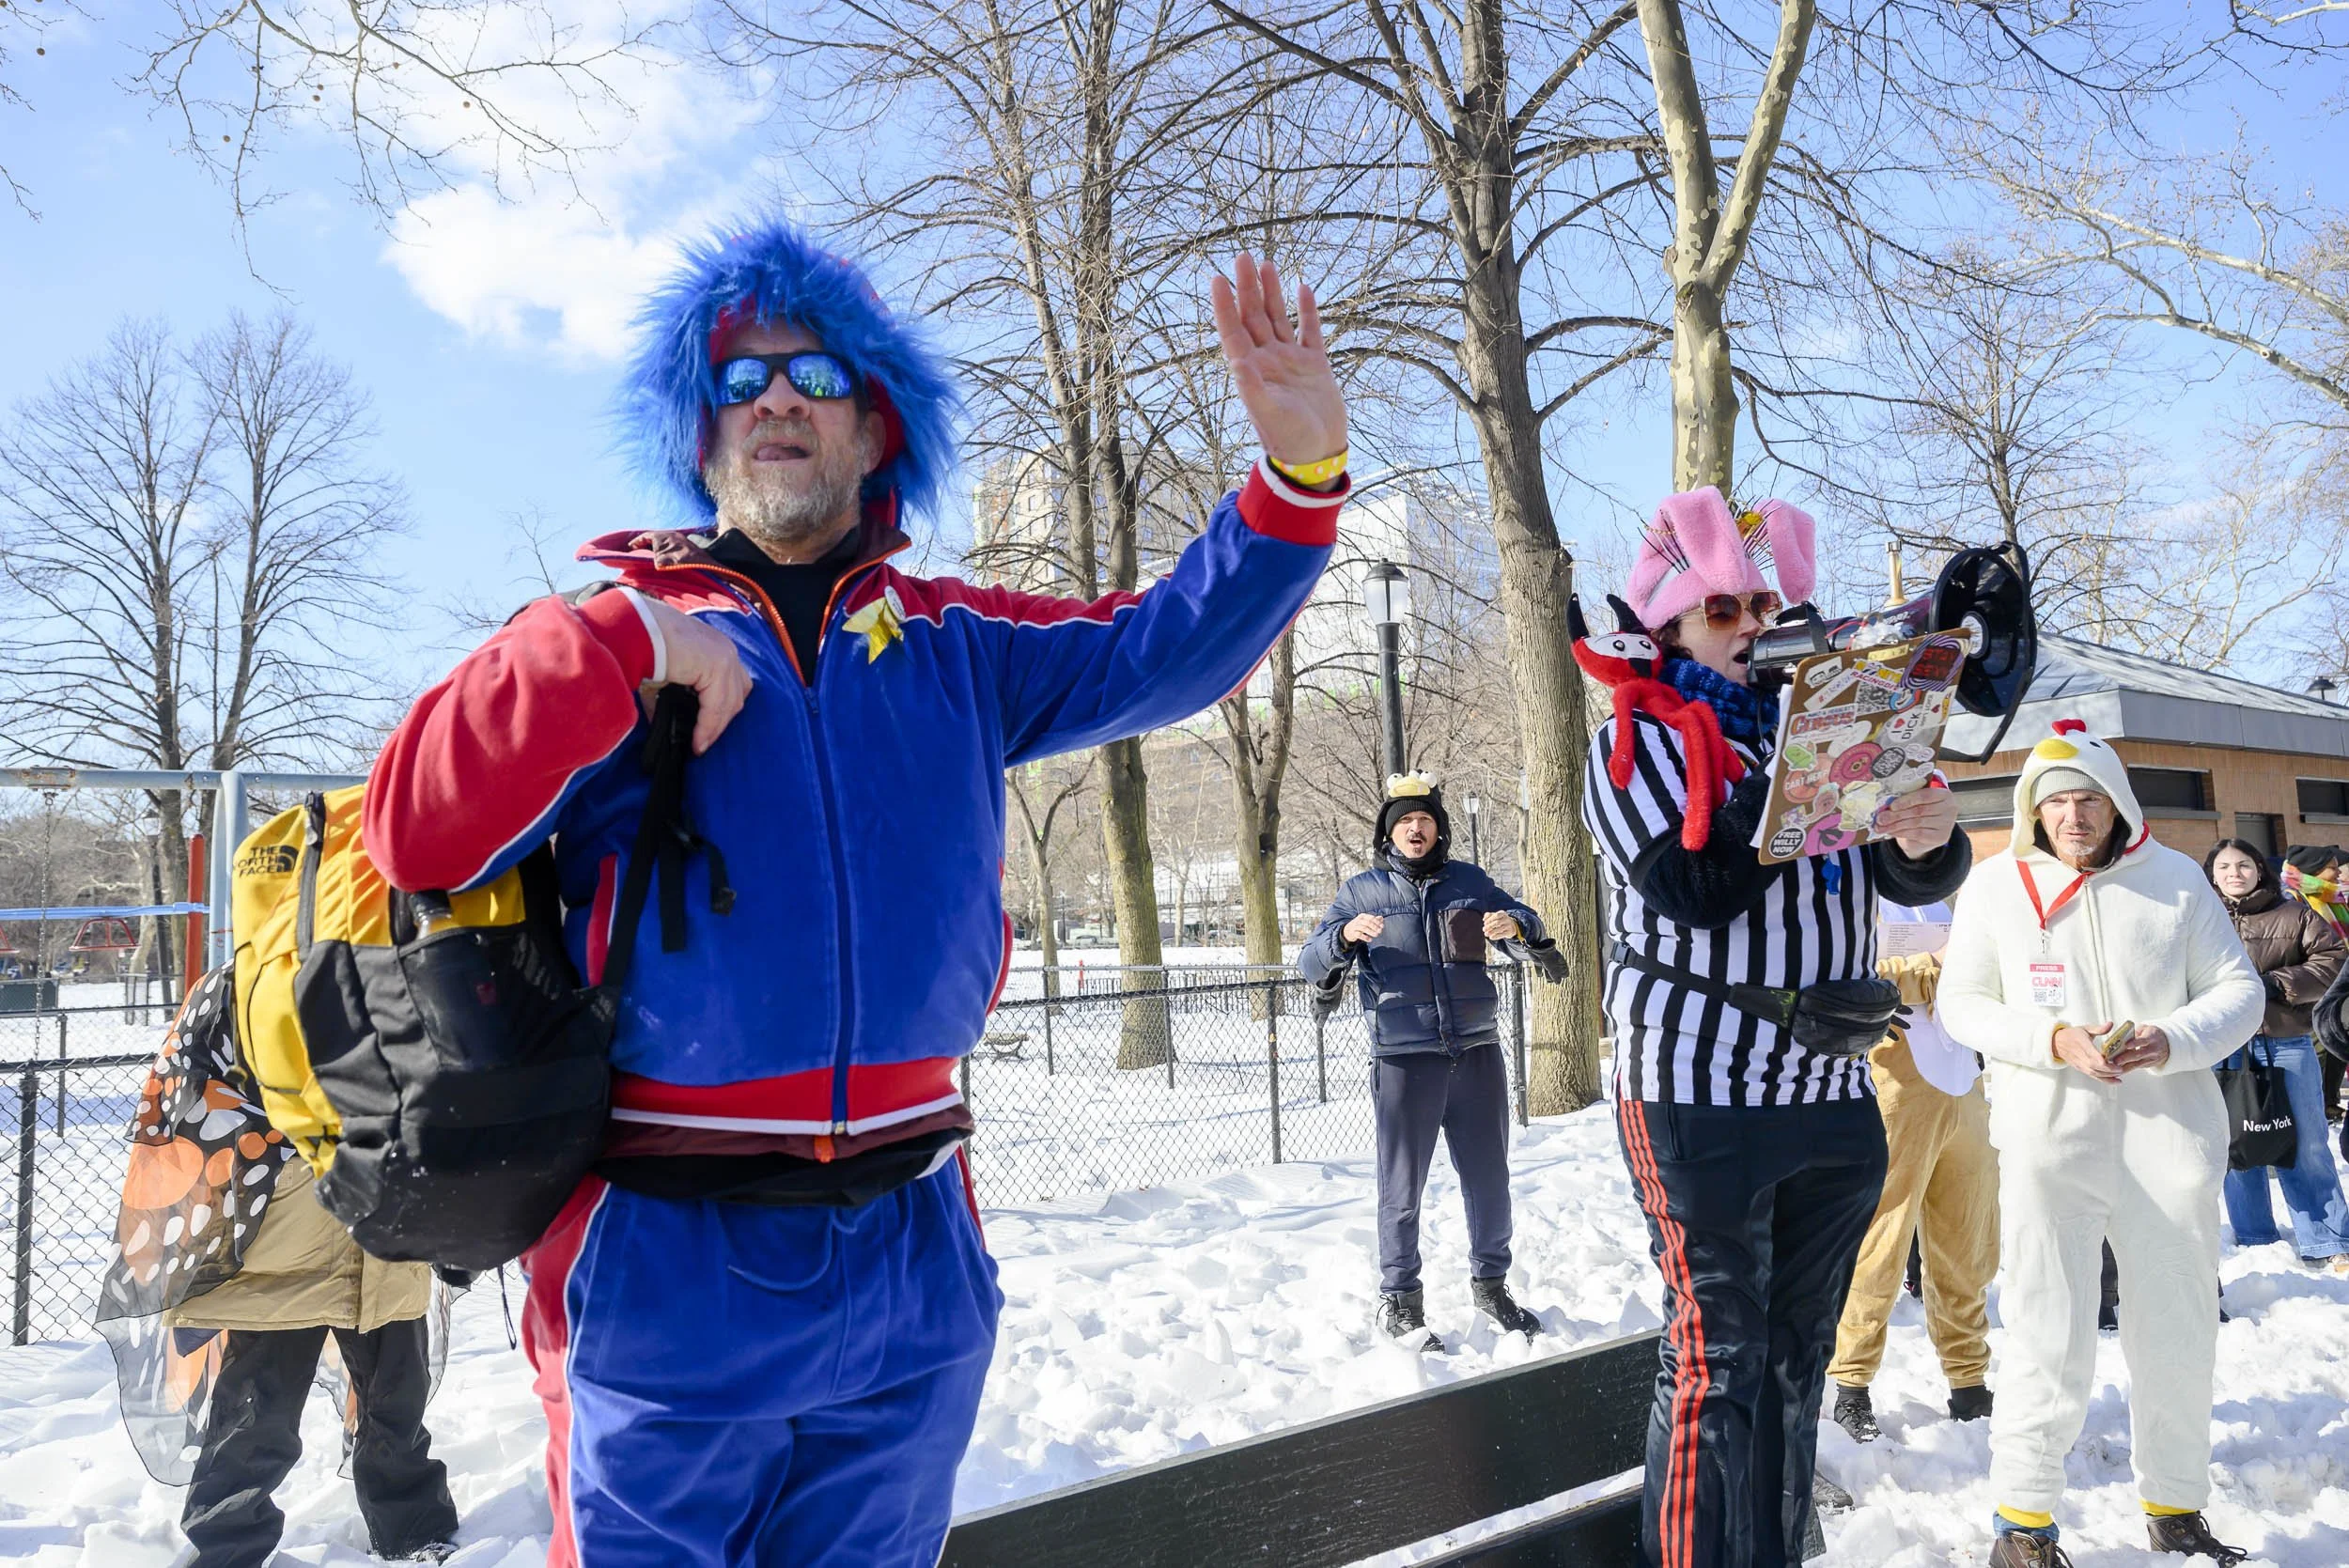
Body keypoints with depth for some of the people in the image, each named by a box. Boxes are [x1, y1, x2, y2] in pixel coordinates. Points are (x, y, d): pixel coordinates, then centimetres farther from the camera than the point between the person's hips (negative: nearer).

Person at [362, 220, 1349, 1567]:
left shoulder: (951, 646, 7)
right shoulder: (609, 639, 1)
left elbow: (1167, 652, -3)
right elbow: (418, 833, -10)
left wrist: (1300, 472, -16)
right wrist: (622, 651, -19)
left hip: (913, 1270, 3)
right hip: (671, 1272, -2)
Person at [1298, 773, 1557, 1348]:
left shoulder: (1469, 881, 9)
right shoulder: (1360, 891, 4)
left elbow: (1530, 937, 9)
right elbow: (1311, 965, -1)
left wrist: (1516, 926, -15)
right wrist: (1344, 936, -23)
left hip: (1477, 1055, 3)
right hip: (1404, 1060, -3)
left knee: (1489, 1179, 13)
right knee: (1402, 1188, 2)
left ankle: (1491, 1284, 31)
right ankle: (1399, 1302, 15)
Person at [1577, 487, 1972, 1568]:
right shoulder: (1639, 739, -3)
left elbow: (1916, 883, 7)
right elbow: (1697, 890, -18)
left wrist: (1926, 838, -16)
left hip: (1832, 1094, 6)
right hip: (1700, 1100, -6)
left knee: (1795, 1358, 14)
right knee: (1717, 1360, -2)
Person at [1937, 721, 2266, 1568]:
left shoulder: (2174, 877, 5)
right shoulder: (1995, 884, 2)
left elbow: (2240, 988, 6)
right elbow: (1961, 1003, 3)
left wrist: (2174, 1040, -14)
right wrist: (2053, 1042, -14)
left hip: (2170, 1132, 2)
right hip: (2049, 1138, -2)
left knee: (2179, 1331, 13)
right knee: (2049, 1339, -1)